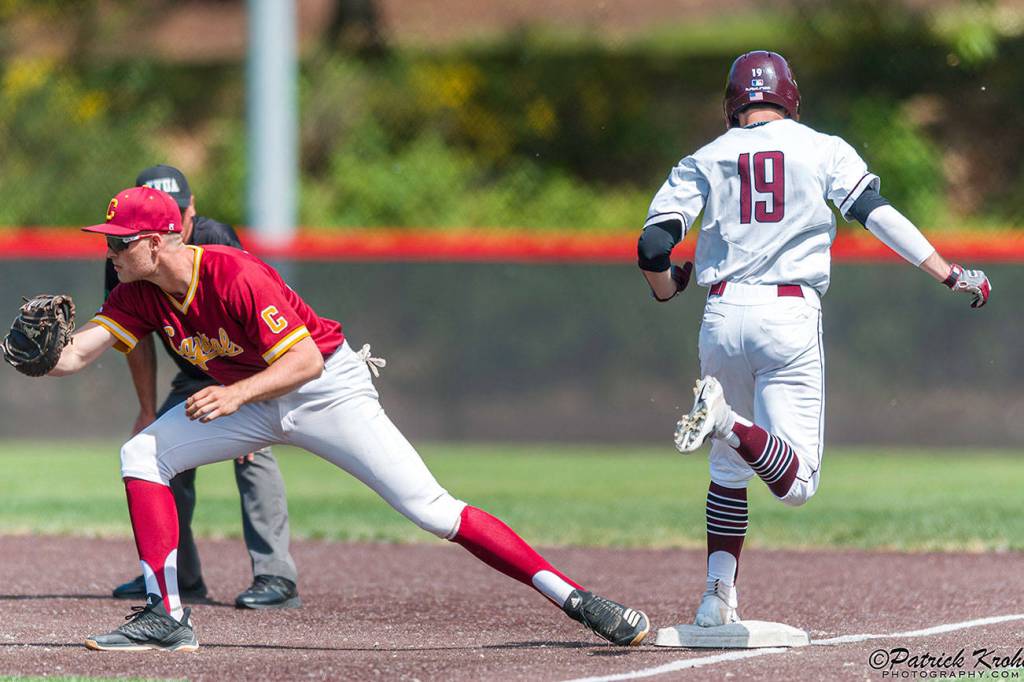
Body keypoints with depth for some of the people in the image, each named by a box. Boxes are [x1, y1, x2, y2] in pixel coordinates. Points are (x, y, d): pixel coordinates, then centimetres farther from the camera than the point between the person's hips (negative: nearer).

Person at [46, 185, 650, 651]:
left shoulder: (235, 277, -29)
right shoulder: (141, 294, -7)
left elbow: (306, 361, -32)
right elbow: (78, 354, -12)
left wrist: (237, 394, -44)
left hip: (328, 391, -7)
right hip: (249, 398, 7)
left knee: (431, 510, -17)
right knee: (143, 455, -8)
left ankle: (577, 599, -17)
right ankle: (167, 618, -6)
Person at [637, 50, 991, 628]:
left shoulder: (705, 161, 10)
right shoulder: (822, 150, 7)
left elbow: (654, 246, 3)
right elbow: (879, 215, -5)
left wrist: (667, 290, 24)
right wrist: (949, 274, -5)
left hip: (723, 315, 3)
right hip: (790, 315, -3)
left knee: (730, 468, 20)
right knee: (796, 482, -5)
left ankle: (719, 596, 9)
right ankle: (729, 422, -33)